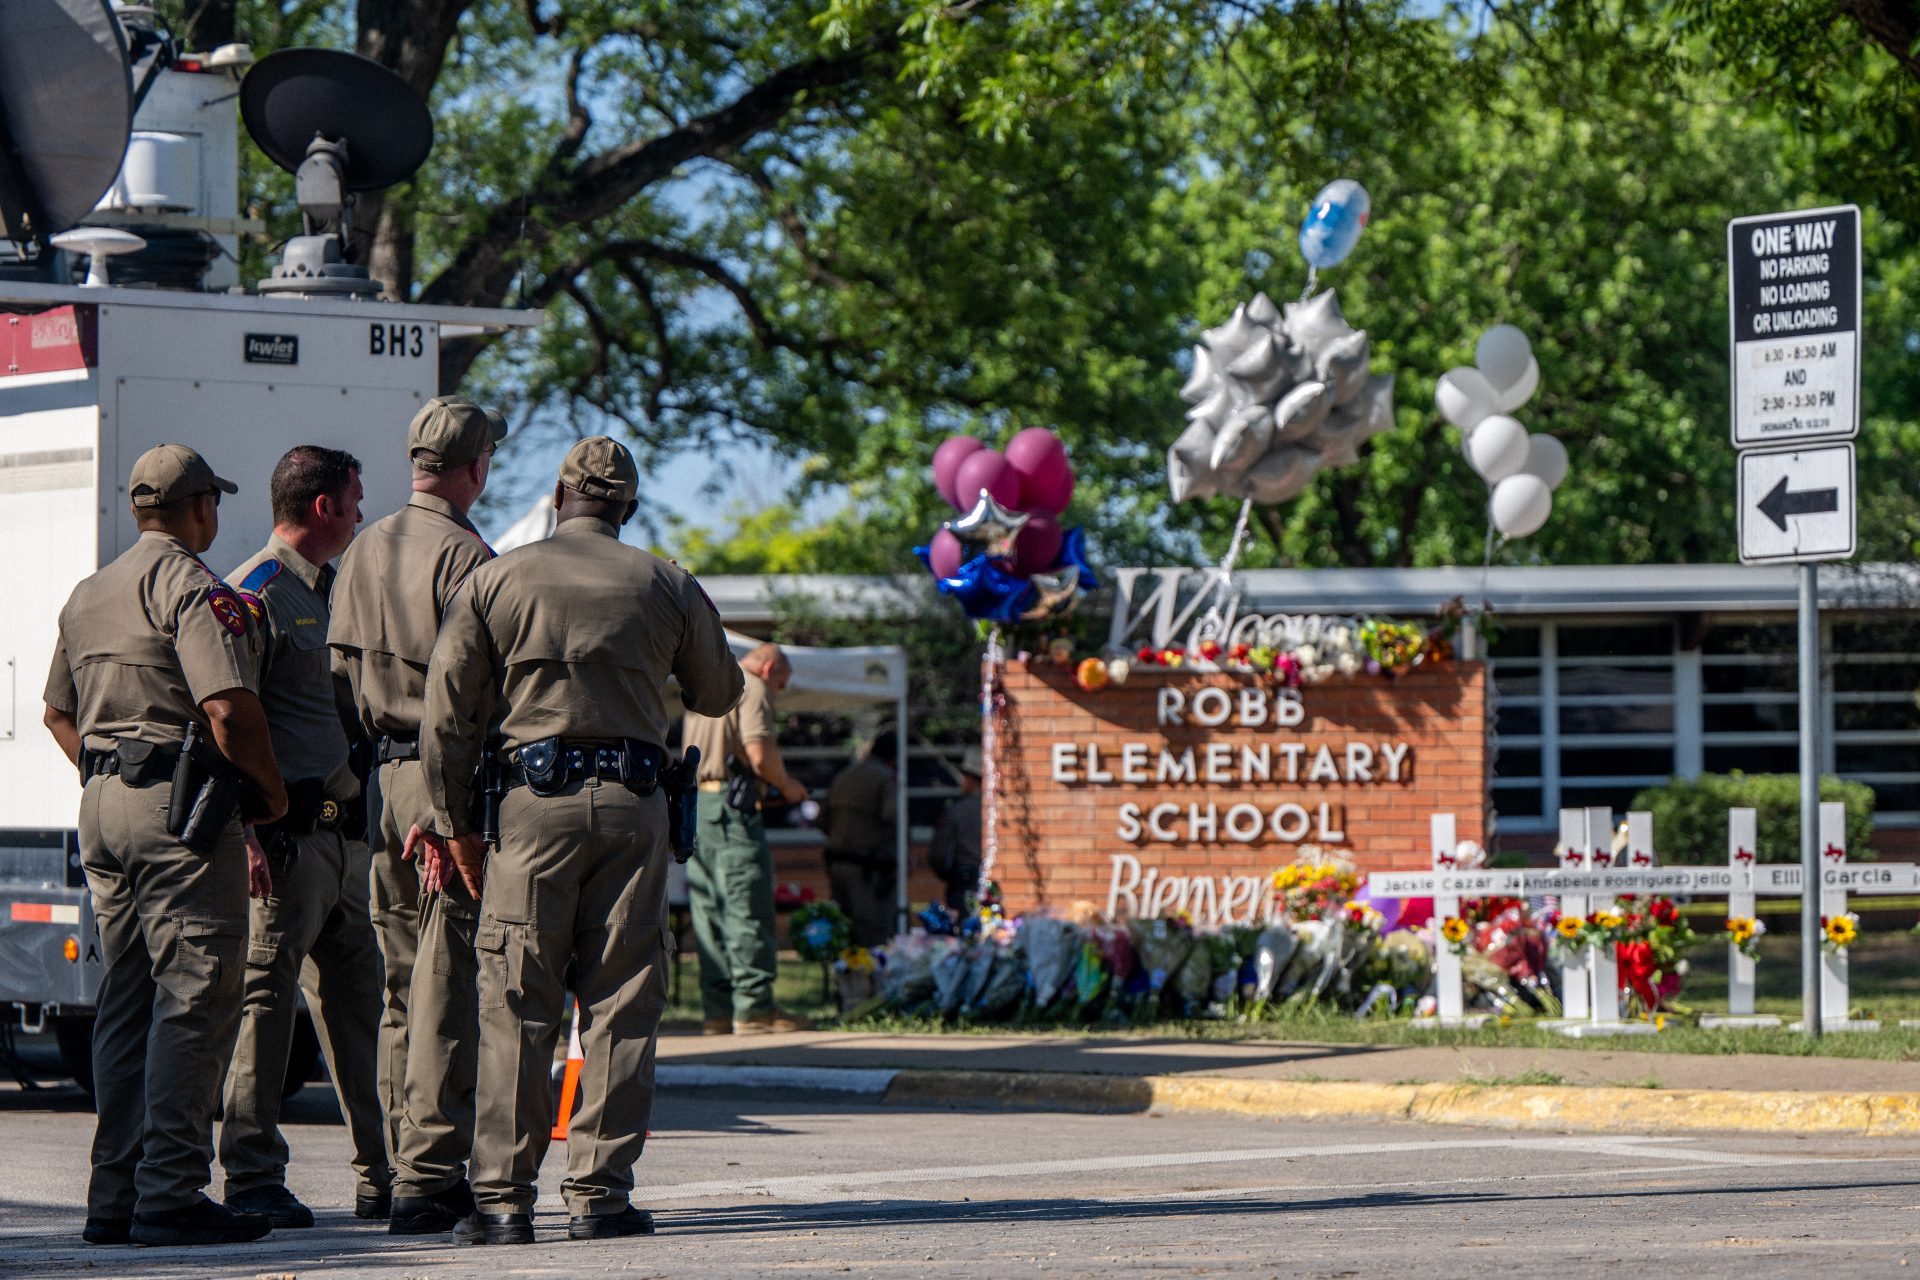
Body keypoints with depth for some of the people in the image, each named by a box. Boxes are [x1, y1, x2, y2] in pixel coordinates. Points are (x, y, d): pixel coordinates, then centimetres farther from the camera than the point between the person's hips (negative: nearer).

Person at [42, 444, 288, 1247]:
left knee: (126, 1000, 11)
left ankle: (114, 1196, 11)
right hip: (182, 804, -9)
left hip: (102, 802, 9)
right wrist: (271, 790, -7)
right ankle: (170, 1195, -13)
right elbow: (227, 706, -20)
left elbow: (59, 712, 27)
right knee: (196, 996, -8)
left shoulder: (88, 595, 19)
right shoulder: (193, 587, -10)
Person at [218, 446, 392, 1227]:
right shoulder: (257, 593, -9)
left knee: (358, 1001, 12)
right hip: (290, 832, -9)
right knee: (266, 993, -7)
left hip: (343, 831, 9)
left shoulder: (329, 591, 21)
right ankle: (252, 1178, -5)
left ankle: (381, 1176, 18)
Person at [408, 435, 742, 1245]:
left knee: (517, 1006, 1)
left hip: (534, 801, 0)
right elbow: (718, 694, 21)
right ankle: (600, 1192, 0)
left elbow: (446, 714, 1)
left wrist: (456, 825, 7)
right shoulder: (667, 587, 7)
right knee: (622, 1004, 3)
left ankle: (502, 1197, -2)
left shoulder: (497, 580, 5)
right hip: (634, 807, 1)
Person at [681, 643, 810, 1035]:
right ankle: (753, 1006, -9)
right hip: (731, 803, -8)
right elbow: (759, 754, -15)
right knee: (748, 908, -7)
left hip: (693, 800, 9)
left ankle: (717, 1009, 6)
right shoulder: (752, 687, -3)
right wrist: (786, 785, 3)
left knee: (709, 909, 7)